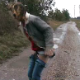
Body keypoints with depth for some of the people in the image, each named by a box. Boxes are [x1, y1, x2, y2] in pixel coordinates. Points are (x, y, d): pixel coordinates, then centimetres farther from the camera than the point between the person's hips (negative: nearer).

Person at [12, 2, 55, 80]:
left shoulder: (33, 19, -21)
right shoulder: (23, 23, 6)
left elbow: (48, 30, -23)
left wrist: (49, 47, -28)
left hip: (43, 50, -8)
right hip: (36, 51, 8)